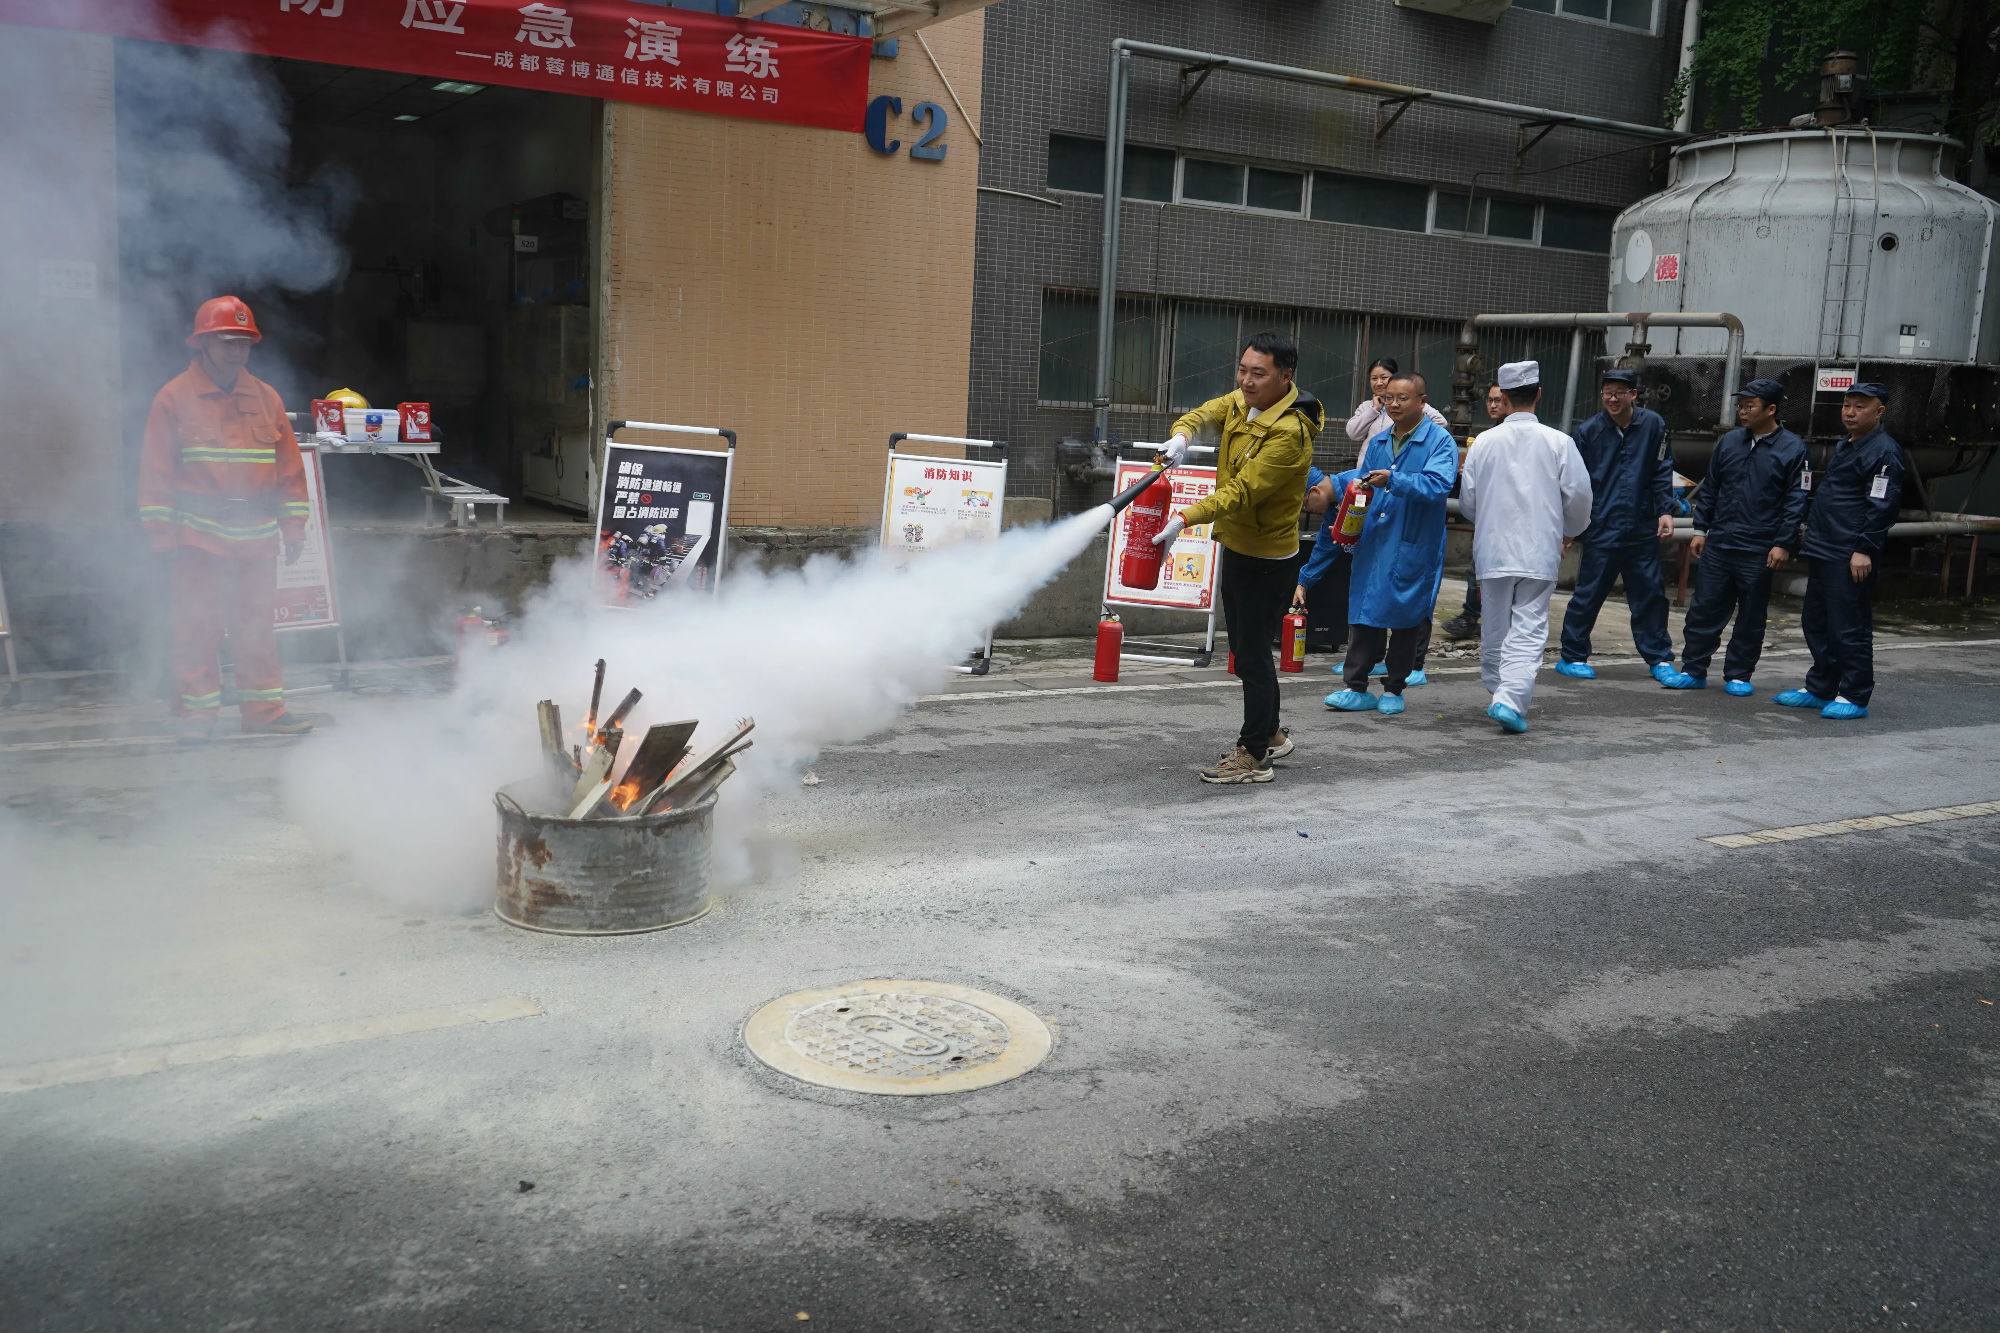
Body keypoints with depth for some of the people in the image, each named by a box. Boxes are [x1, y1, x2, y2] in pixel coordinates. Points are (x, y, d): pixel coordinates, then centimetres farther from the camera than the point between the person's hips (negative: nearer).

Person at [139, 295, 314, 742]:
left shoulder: (265, 398, 11)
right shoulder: (174, 398, 0)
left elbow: (289, 467, 13)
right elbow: (156, 472, -1)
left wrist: (293, 529, 7)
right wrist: (164, 536, -7)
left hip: (256, 537, 3)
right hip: (199, 536, -3)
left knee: (256, 626, 7)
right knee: (197, 626, 0)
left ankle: (264, 708, 13)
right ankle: (199, 712, 7)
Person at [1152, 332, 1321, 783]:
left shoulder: (1289, 432, -25)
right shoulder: (1242, 402, 2)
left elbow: (1243, 491, -31)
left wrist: (1184, 520, -39)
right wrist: (1181, 436, -27)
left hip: (1267, 557, -9)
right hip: (1236, 544, 9)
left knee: (1253, 656, -3)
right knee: (1245, 648, 19)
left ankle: (1254, 756, 8)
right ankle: (1269, 734, 35)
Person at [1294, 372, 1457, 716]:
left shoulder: (1439, 441, -5)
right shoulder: (1377, 443, 14)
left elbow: (1438, 484, -22)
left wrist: (1394, 480, -32)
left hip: (1411, 548, -5)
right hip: (1371, 543, 5)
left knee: (1403, 618, 5)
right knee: (1363, 614, 2)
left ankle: (1394, 689, 18)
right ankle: (1357, 689, 9)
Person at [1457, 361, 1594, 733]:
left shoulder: (1485, 441, -1)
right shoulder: (1558, 442, -4)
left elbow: (1467, 500, 5)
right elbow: (1579, 495, 0)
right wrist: (1569, 532, 19)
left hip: (1493, 549, 2)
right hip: (1540, 552, -2)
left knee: (1494, 628, 14)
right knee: (1528, 629, -3)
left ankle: (1497, 691, 27)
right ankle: (1510, 699, -17)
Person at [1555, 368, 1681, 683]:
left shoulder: (1652, 424, 3)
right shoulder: (1589, 431, -1)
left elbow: (1662, 471, 9)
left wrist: (1665, 510, 0)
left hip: (1643, 529, 2)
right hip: (1600, 529, -2)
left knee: (1650, 593, 8)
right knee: (1588, 595, 1)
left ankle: (1659, 657, 20)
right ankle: (1573, 656, 13)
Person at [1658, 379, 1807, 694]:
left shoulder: (1792, 448, -3)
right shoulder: (1730, 441, 9)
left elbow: (1796, 500, -4)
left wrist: (1783, 543, -9)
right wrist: (1701, 529, 11)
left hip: (1759, 551, -4)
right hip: (1717, 545, 4)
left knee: (1751, 616, 6)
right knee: (1704, 609, 4)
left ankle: (1738, 676, 17)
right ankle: (1693, 671, 13)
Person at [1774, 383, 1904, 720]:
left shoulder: (1884, 452, -10)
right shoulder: (1843, 447, 19)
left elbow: (1883, 505, -16)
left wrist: (1865, 549, -21)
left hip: (1851, 557, -10)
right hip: (1822, 551, 10)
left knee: (1850, 628, -5)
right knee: (1816, 625, 14)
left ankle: (1854, 697, 3)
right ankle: (1820, 689, 24)